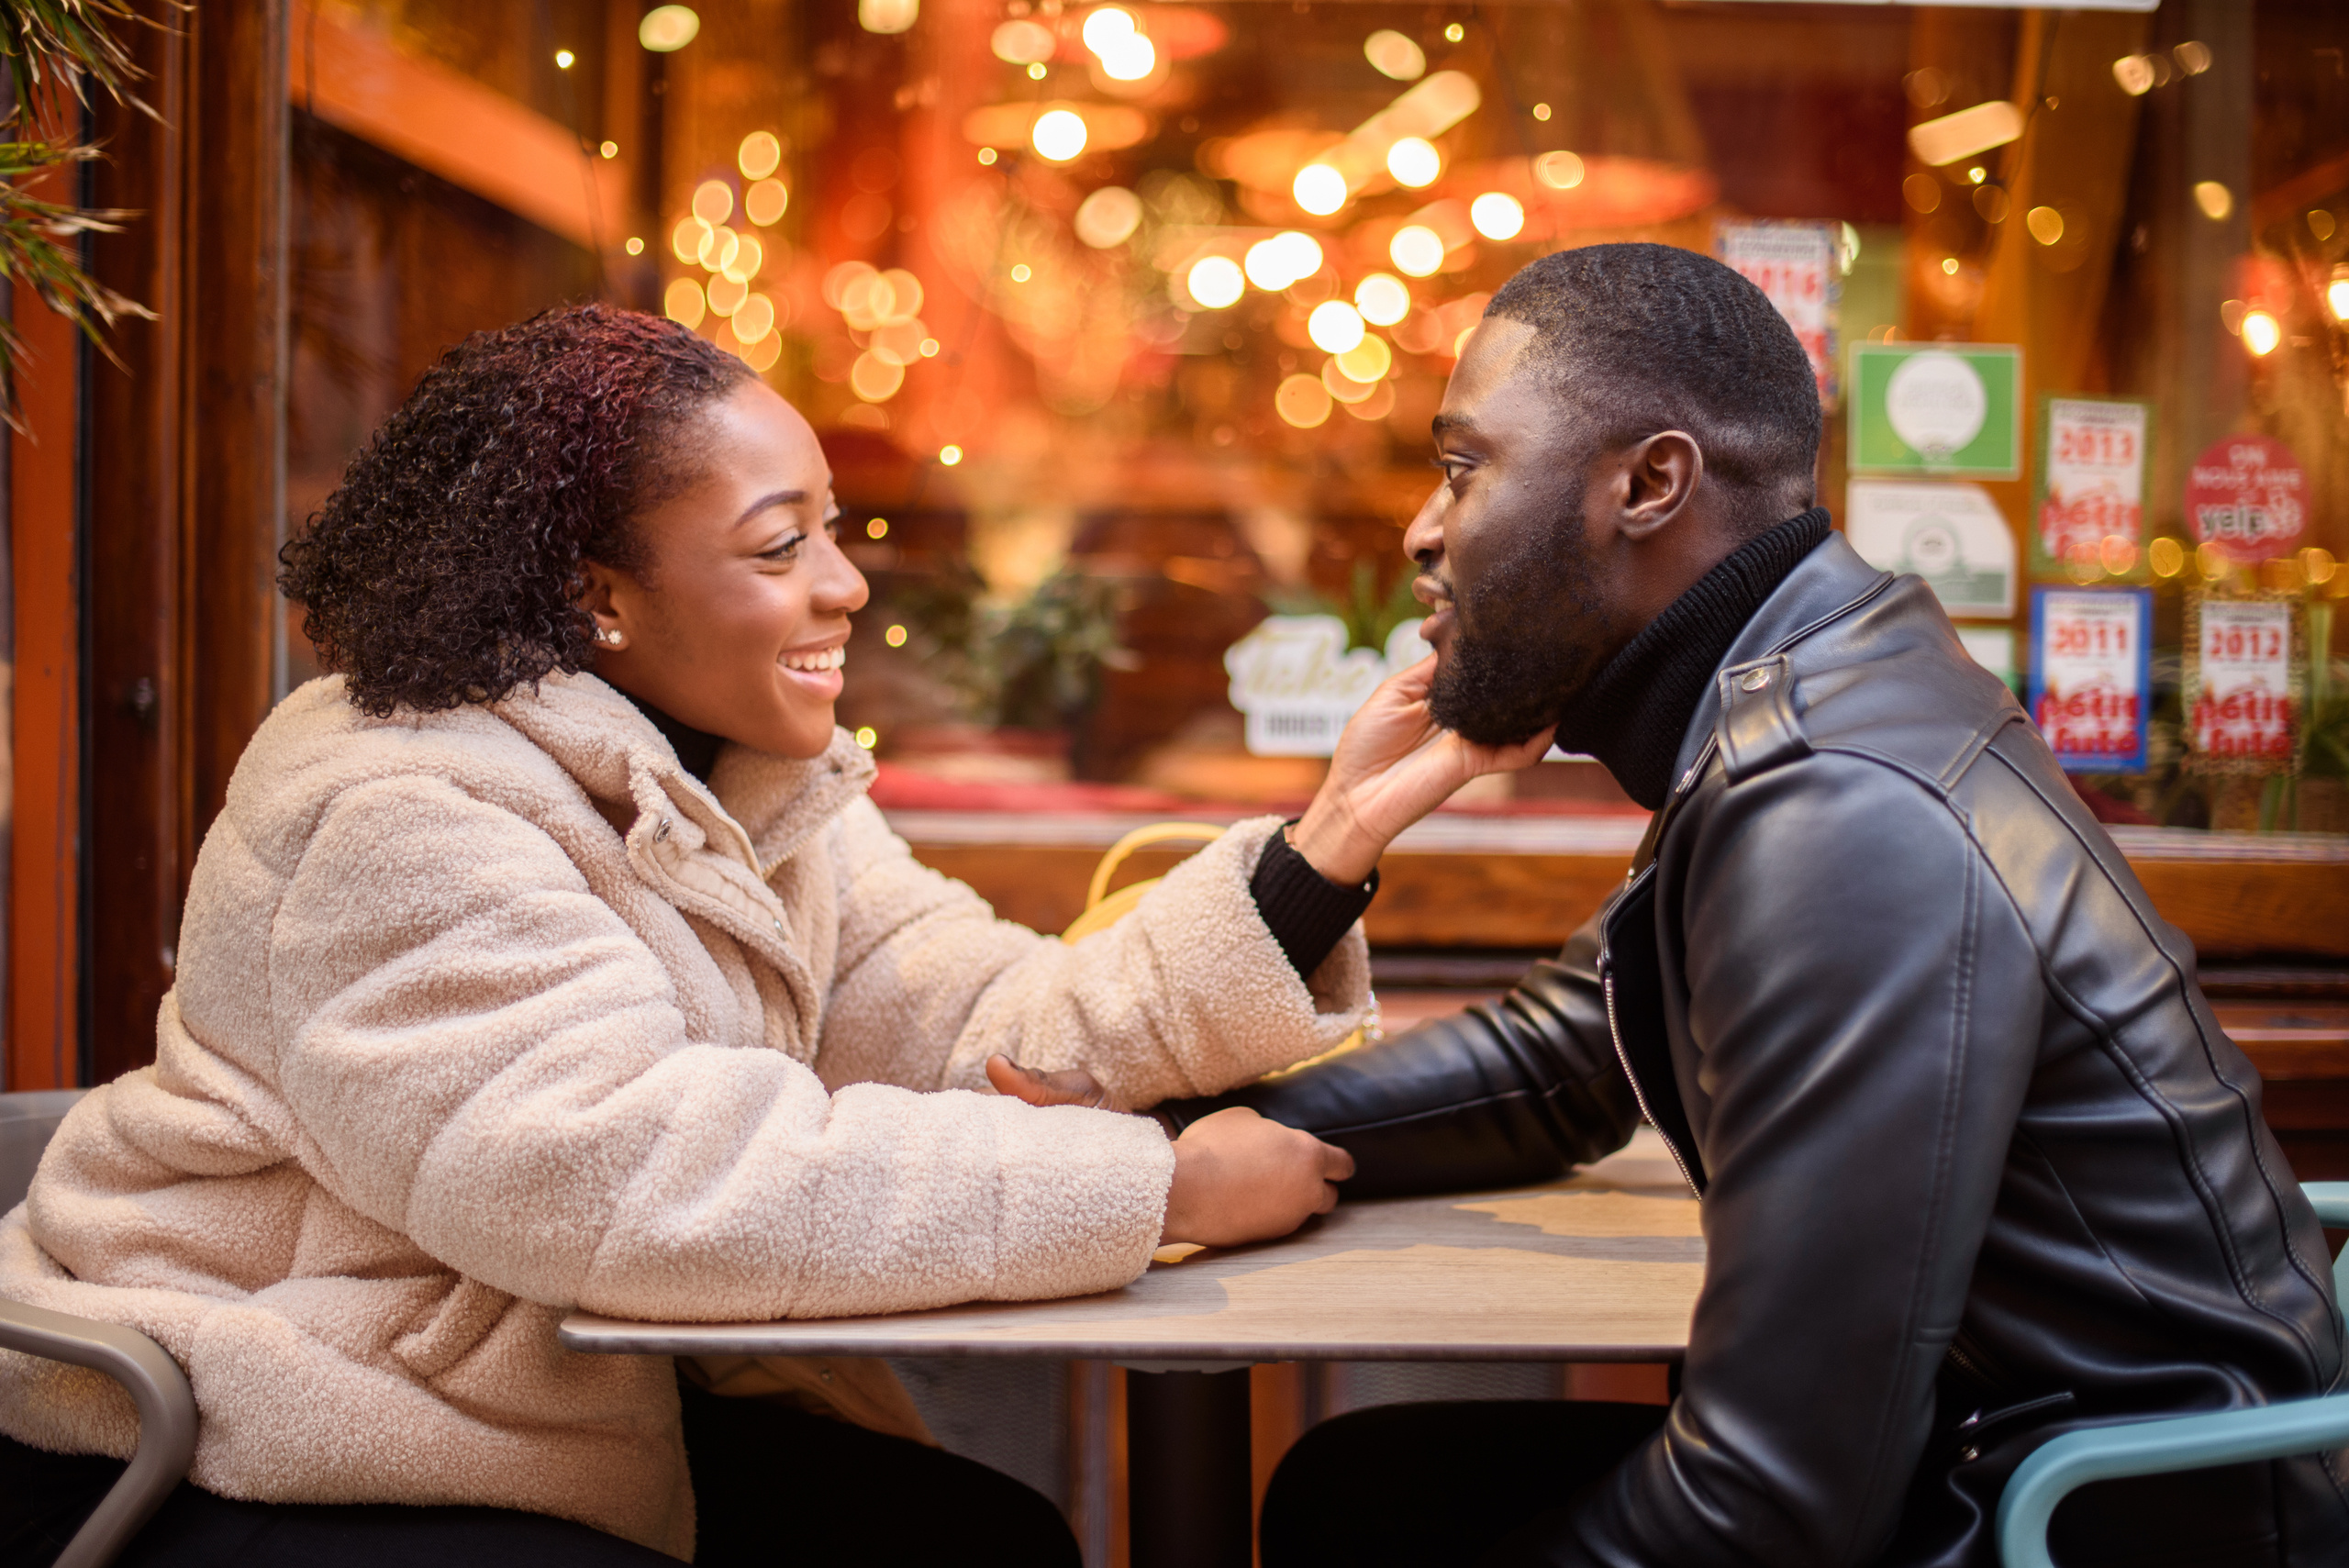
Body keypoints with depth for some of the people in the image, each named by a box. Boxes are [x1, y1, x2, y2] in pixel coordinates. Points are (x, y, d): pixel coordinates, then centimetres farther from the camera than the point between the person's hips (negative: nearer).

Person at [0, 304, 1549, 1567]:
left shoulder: (763, 787, 5)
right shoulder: (403, 822, -23)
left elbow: (993, 1036, -7)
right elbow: (650, 1182, -36)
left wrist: (1337, 834, -16)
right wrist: (1159, 1186, -34)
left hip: (579, 1412, 8)